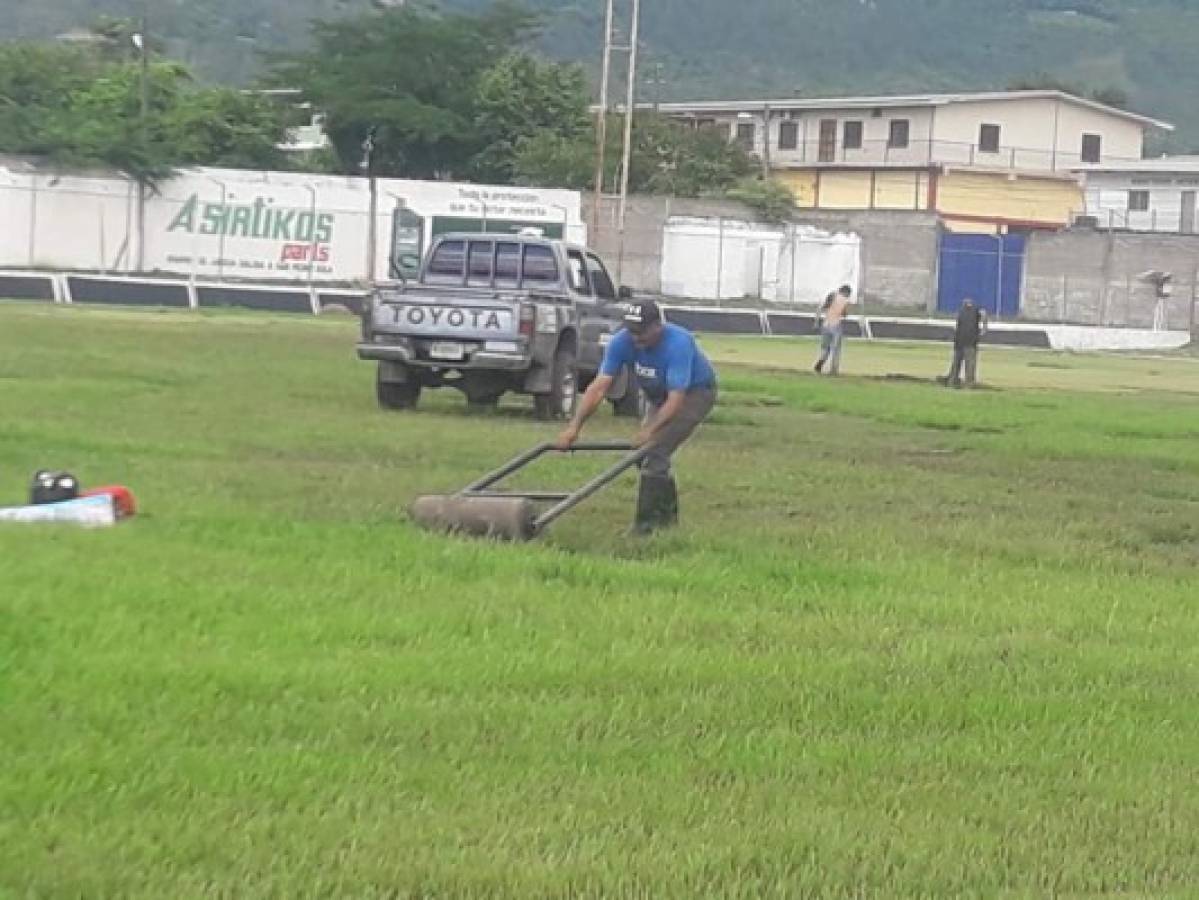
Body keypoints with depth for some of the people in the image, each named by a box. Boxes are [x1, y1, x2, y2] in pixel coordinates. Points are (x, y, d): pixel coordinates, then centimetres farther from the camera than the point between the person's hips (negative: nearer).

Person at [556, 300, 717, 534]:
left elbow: (676, 398, -39)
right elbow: (599, 386, -23)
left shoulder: (678, 344, -36)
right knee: (642, 449, 6)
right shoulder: (622, 342, -21)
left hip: (695, 393, -7)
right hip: (660, 396, 7)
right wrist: (575, 426, -32)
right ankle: (667, 513, 25)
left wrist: (650, 430, -51)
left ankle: (646, 523, -16)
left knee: (655, 450, -21)